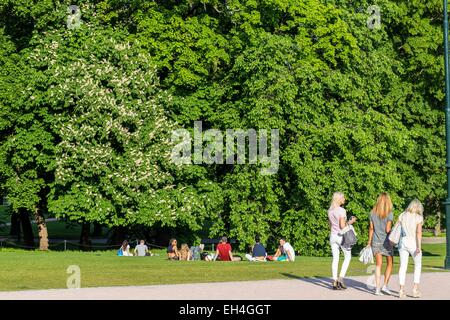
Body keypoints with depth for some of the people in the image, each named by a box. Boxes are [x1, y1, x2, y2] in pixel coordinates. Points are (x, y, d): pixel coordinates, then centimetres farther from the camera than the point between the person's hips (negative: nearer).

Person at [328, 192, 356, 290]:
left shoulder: (330, 210, 8)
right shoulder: (342, 210, -15)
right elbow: (342, 226, -18)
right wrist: (351, 221, -4)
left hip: (333, 236, 6)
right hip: (342, 236, -6)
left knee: (335, 259, 6)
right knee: (347, 257, 10)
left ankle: (335, 282, 4)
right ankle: (341, 278, -1)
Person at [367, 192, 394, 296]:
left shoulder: (373, 213, 1)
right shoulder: (389, 214, -10)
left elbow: (371, 228, 5)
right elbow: (388, 230, -13)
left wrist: (369, 242, 12)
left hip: (375, 242, 3)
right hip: (386, 242, -3)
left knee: (378, 265, 7)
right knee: (389, 264, 12)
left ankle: (377, 288, 3)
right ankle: (385, 285, 4)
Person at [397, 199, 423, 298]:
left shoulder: (402, 215, 4)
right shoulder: (418, 218, -7)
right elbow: (419, 232, -16)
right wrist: (419, 247, -18)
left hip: (403, 242, 3)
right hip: (413, 243, -3)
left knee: (403, 266, 7)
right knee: (418, 265, 13)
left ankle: (401, 290, 2)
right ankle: (415, 289, 6)